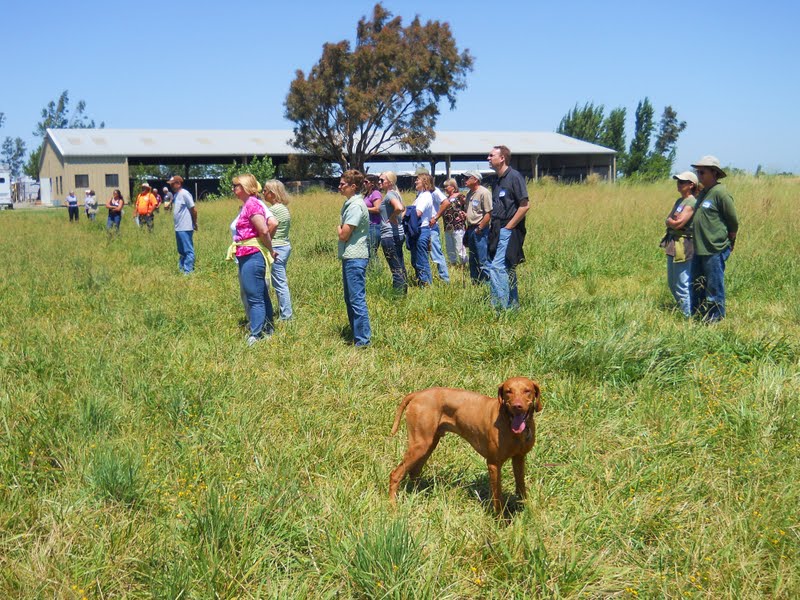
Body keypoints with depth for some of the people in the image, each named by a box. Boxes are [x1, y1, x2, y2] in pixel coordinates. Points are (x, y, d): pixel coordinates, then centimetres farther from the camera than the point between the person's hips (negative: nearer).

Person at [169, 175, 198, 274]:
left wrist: (195, 223, -7)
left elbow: (194, 210, -12)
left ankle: (188, 271, -2)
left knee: (188, 251, -4)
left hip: (186, 228, -10)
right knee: (181, 251, 17)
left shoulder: (184, 194, -14)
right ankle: (181, 269, 25)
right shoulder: (175, 195, 13)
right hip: (178, 228, 10)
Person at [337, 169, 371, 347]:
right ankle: (357, 334, 27)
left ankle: (362, 340, -3)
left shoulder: (356, 206, -17)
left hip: (355, 258, -11)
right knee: (350, 298, 17)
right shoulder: (349, 203, 14)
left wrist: (339, 227, 0)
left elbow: (344, 235, -17)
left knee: (357, 299, -7)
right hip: (349, 257, 11)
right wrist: (341, 228, 0)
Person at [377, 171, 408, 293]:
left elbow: (399, 208, -33)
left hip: (389, 235, -10)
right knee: (401, 266, 14)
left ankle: (399, 293, -3)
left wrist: (392, 218, -17)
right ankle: (404, 290, 21)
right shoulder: (395, 193, 15)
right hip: (399, 234, 10)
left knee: (396, 268, -6)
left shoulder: (389, 194, -13)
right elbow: (403, 208, 32)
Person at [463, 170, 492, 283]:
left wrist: (479, 229, -17)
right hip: (471, 229, 9)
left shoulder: (484, 193, -13)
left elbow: (488, 214, -18)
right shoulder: (469, 193, 14)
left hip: (480, 231, -9)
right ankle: (475, 283, 24)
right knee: (472, 260, 15)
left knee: (483, 261, -8)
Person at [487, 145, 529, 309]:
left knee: (497, 267, -15)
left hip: (509, 232, -9)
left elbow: (524, 206, -16)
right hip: (498, 231, 9)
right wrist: (492, 226, 10)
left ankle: (501, 306, -12)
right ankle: (513, 305, 20)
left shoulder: (514, 177, -11)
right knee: (507, 269, 13)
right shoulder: (497, 181, 15)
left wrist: (507, 227, -16)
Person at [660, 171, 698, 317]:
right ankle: (683, 309, 30)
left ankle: (688, 315, 1)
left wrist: (670, 220, -1)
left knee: (682, 285, -6)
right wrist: (671, 221, -7)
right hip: (672, 245, 10)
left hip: (684, 246, -10)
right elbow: (668, 221, 13)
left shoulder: (691, 202, -12)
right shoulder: (679, 201, 16)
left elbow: (678, 223, -19)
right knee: (672, 283, 18)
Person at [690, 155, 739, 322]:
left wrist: (729, 243, -2)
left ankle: (715, 318, 13)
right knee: (697, 286, 17)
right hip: (699, 249, 9)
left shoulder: (720, 193, -14)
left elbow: (734, 222, -11)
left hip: (715, 250, -9)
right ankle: (697, 315, 30)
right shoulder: (703, 193, 13)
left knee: (714, 287, 2)